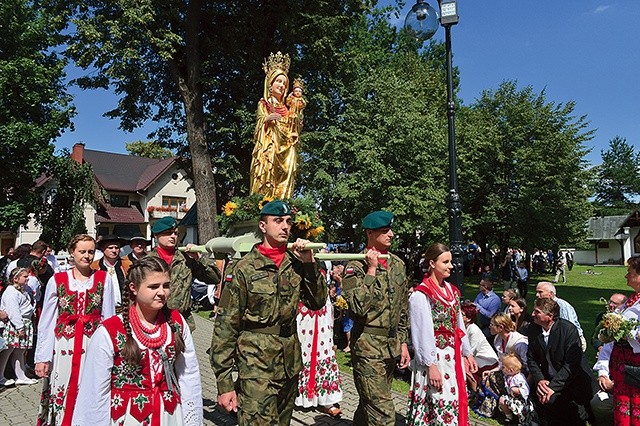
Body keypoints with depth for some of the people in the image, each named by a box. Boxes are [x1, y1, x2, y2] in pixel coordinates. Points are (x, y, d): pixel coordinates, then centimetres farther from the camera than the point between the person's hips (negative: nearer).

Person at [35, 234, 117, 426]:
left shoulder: (104, 279, 1)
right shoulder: (57, 280, 2)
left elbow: (108, 318, 2)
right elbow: (46, 322, 4)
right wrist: (42, 357, 0)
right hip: (64, 347, 1)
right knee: (61, 394, 6)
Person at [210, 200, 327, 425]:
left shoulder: (296, 263, 4)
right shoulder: (244, 269, -10)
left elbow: (318, 302, 7)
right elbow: (225, 327, -10)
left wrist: (309, 264, -7)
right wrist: (224, 383, -11)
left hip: (290, 366, 6)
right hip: (256, 368, -5)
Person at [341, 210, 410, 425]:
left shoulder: (397, 264, 10)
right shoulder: (356, 265, -11)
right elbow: (358, 307, -24)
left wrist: (403, 343, 14)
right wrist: (371, 269, -20)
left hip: (392, 345, 7)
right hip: (368, 346, -7)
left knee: (369, 404, 19)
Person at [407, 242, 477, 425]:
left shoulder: (451, 290, 9)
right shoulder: (421, 295, -15)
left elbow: (459, 326, 14)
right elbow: (423, 333, -17)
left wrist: (467, 353, 14)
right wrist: (431, 365, -18)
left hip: (454, 356, 7)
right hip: (435, 357, -7)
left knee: (457, 401, 14)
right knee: (441, 405, 0)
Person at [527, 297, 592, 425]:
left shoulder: (569, 329, -16)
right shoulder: (533, 329, 0)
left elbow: (571, 364, -19)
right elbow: (531, 358, 5)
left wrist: (553, 386, -23)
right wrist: (539, 380, -11)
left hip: (569, 381, -5)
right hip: (545, 380, 5)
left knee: (552, 399, -24)